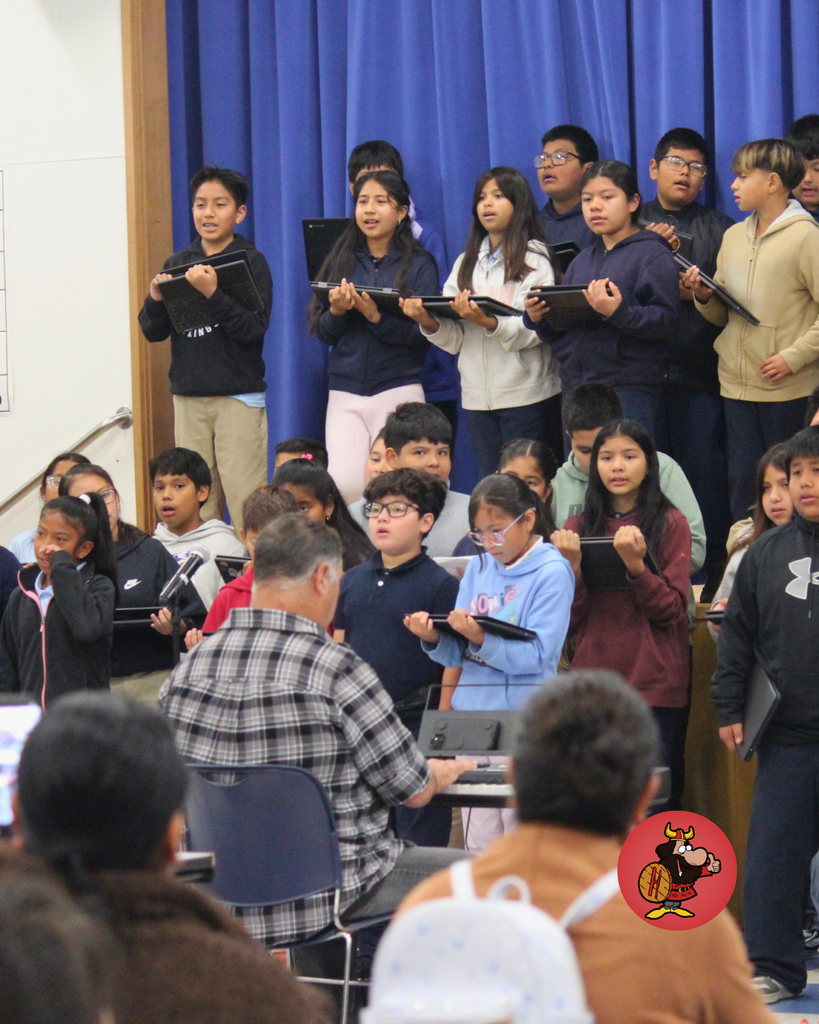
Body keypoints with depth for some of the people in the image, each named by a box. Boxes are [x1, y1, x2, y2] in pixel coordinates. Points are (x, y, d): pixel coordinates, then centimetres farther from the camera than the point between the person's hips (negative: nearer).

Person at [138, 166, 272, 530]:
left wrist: (213, 294, -25)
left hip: (239, 396, -4)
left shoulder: (250, 261, -1)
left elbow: (255, 328, -13)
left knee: (244, 501, -9)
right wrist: (156, 300, -10)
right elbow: (153, 332, 10)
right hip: (188, 397, 4)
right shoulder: (177, 264, 11)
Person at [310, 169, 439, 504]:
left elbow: (424, 334, -6)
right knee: (343, 485, -12)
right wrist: (336, 311, -10)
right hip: (345, 392, 2)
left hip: (399, 391, -2)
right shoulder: (341, 261, 12)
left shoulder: (419, 265, 4)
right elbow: (321, 332, 11)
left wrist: (376, 317, -19)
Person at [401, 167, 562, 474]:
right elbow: (455, 339, 10)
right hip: (477, 396, 5)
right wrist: (429, 322, -11)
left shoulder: (534, 258, 0)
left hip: (525, 394, -5)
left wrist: (490, 323, -29)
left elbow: (535, 330, -13)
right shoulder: (467, 262, 17)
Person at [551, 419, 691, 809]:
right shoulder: (578, 527, 9)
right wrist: (573, 566, -13)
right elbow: (571, 617, 4)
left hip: (655, 688, -2)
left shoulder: (670, 525, 1)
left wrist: (635, 564, -19)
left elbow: (672, 610, -6)